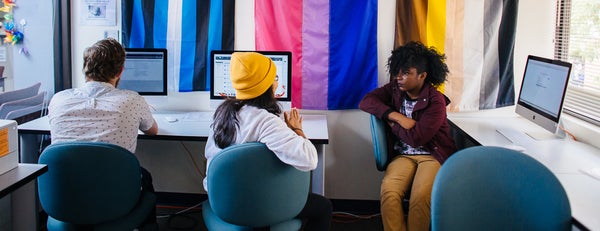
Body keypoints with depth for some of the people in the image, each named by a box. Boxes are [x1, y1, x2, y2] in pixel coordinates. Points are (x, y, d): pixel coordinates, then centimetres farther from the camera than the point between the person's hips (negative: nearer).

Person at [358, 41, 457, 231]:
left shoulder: (436, 101, -10)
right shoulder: (394, 89, 7)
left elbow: (416, 138, -17)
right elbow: (365, 102, -4)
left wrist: (392, 125, -2)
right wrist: (395, 115, -14)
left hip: (433, 155, -4)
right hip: (404, 155, 4)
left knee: (420, 197, -33)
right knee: (388, 192, -28)